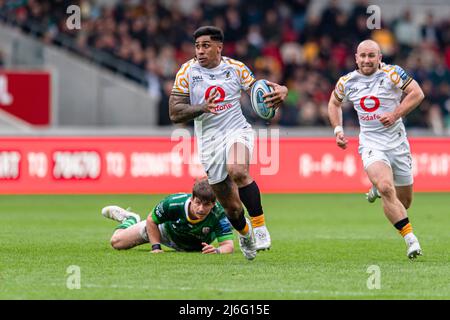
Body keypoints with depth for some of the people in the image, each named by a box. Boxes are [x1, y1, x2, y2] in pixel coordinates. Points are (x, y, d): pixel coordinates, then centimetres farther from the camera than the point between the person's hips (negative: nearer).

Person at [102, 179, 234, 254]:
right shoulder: (173, 203, -42)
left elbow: (228, 245, -44)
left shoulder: (219, 214, -43)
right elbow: (151, 221, -22)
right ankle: (130, 219, 35)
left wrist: (217, 250, -65)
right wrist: (156, 247, -27)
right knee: (117, 242, 2)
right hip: (166, 227, -2)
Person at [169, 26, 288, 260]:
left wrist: (279, 93, -18)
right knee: (231, 207, 6)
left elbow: (260, 94, 6)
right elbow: (174, 113, -7)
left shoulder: (235, 68, 0)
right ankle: (245, 235, 39)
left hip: (237, 131, -2)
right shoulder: (187, 72, -2)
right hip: (209, 142, 2)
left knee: (238, 171, -36)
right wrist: (203, 108, -24)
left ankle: (259, 226, -25)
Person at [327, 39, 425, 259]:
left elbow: (417, 93, -9)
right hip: (371, 145, 0)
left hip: (397, 144, 0)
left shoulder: (392, 73, -7)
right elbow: (334, 102, 21)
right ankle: (410, 239, -24)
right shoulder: (347, 82, 2)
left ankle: (379, 187, 45)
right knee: (386, 189, -27)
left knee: (403, 202, 10)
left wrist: (395, 114, -18)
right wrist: (338, 130, 9)